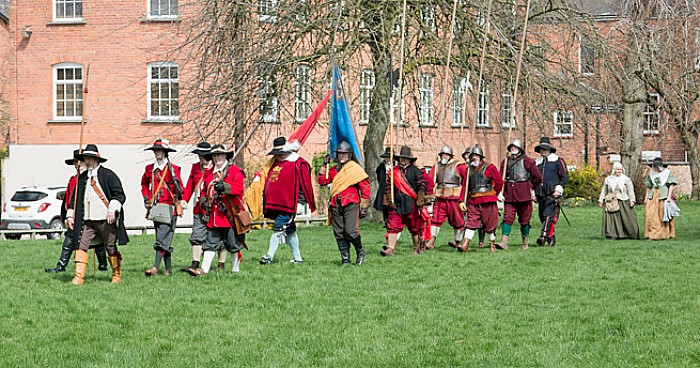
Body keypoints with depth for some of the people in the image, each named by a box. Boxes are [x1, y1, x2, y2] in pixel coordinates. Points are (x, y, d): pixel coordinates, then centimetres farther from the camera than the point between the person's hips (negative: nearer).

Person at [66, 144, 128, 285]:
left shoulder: (108, 175, -1)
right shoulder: (82, 178, 13)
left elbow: (119, 194, -5)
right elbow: (74, 198, 20)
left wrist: (112, 210, -17)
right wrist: (70, 215, 13)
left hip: (106, 220, -4)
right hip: (87, 221, 4)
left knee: (111, 248, 5)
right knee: (82, 246, -9)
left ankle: (117, 276, 21)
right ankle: (79, 277, -10)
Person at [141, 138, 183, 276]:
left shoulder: (172, 169, -4)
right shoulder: (149, 169, 12)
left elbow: (179, 188, -5)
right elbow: (144, 184, 27)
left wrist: (178, 191, -23)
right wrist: (146, 198, 15)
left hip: (168, 207, -6)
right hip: (155, 207, 6)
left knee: (162, 238, -12)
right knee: (164, 239, 10)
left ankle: (156, 267, -18)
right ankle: (168, 268, 16)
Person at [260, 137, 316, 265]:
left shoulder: (298, 164, -7)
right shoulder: (276, 163, 17)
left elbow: (305, 185, -7)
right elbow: (268, 183, 25)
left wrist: (309, 205, -6)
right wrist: (266, 203, 23)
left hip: (287, 205, -8)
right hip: (274, 204, 8)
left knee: (278, 229, -14)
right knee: (289, 230, 14)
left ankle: (269, 257, -17)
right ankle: (297, 258, 21)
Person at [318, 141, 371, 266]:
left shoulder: (356, 169, -1)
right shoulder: (333, 170, 16)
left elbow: (365, 188, -2)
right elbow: (322, 181, 11)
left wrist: (364, 207, -5)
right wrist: (325, 165, 6)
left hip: (351, 205, -5)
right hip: (336, 206, 5)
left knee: (350, 231, -16)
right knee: (339, 234, 4)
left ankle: (360, 252, 10)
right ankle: (345, 259, 11)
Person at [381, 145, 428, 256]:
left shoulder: (415, 171, 1)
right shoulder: (393, 171, 10)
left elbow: (422, 186, -4)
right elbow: (388, 186, 14)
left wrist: (420, 200, -13)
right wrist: (388, 200, 5)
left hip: (411, 205, -2)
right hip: (396, 205, 2)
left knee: (414, 227, 8)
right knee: (393, 226, -8)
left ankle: (416, 249, 21)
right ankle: (390, 248, -12)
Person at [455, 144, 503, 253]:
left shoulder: (489, 167, -2)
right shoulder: (469, 169, 12)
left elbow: (499, 182, 1)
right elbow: (466, 186, 14)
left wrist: (493, 195, 6)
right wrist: (462, 201, 7)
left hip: (488, 201, -4)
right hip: (473, 201, 4)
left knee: (490, 224, 4)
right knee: (471, 223, -4)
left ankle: (492, 245, 17)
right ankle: (465, 245, -11)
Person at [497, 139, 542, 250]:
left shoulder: (527, 161, 0)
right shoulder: (505, 161, 12)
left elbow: (538, 177, 3)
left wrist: (531, 188, 12)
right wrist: (500, 191, 2)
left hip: (524, 194, -3)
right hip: (509, 195, 3)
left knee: (524, 219, 6)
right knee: (507, 218, -7)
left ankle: (525, 243, 18)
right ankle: (504, 242, -15)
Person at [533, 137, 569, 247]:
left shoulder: (558, 160, 4)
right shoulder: (536, 162, 17)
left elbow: (565, 176, -1)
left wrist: (559, 189, -11)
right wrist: (533, 192, 17)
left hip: (553, 193, -6)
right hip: (540, 194, 6)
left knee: (548, 214, -18)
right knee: (542, 216, 5)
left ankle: (543, 236, -28)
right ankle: (551, 238, 15)